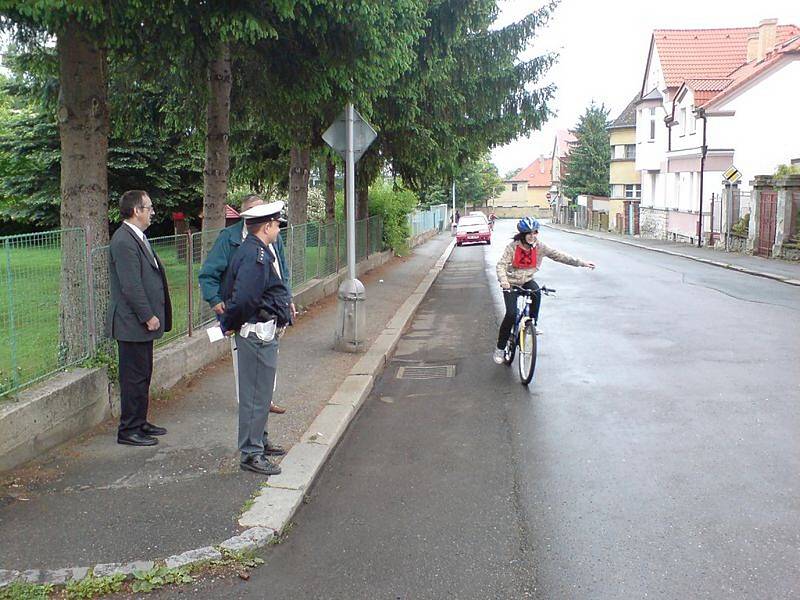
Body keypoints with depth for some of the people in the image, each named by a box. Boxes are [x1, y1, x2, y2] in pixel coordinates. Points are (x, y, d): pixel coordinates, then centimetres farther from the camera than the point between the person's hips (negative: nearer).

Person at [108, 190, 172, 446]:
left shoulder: (137, 237, 14)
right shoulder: (124, 241, -18)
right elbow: (131, 286, -22)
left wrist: (152, 315, 16)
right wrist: (148, 316, -18)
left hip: (142, 321, 10)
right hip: (132, 322, -10)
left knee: (143, 374, 17)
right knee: (134, 376, -2)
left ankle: (139, 422, 27)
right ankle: (129, 430, 7)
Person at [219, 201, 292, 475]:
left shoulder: (255, 251, 13)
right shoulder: (256, 256, -21)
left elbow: (229, 287, 21)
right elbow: (242, 298, -28)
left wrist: (229, 322, 18)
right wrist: (229, 324, -12)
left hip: (264, 332, 11)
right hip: (258, 333, -11)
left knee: (260, 392, 21)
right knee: (256, 395, -3)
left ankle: (259, 441, 35)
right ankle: (251, 453, 6)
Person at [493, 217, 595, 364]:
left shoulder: (539, 247, -7)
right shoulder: (513, 247, -16)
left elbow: (558, 255, -6)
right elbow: (501, 265, -23)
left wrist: (581, 263, -11)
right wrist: (504, 282, -42)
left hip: (527, 281, 3)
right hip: (511, 284, -3)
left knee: (536, 293, -33)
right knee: (511, 314, -17)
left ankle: (533, 324, -11)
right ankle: (500, 348, -2)